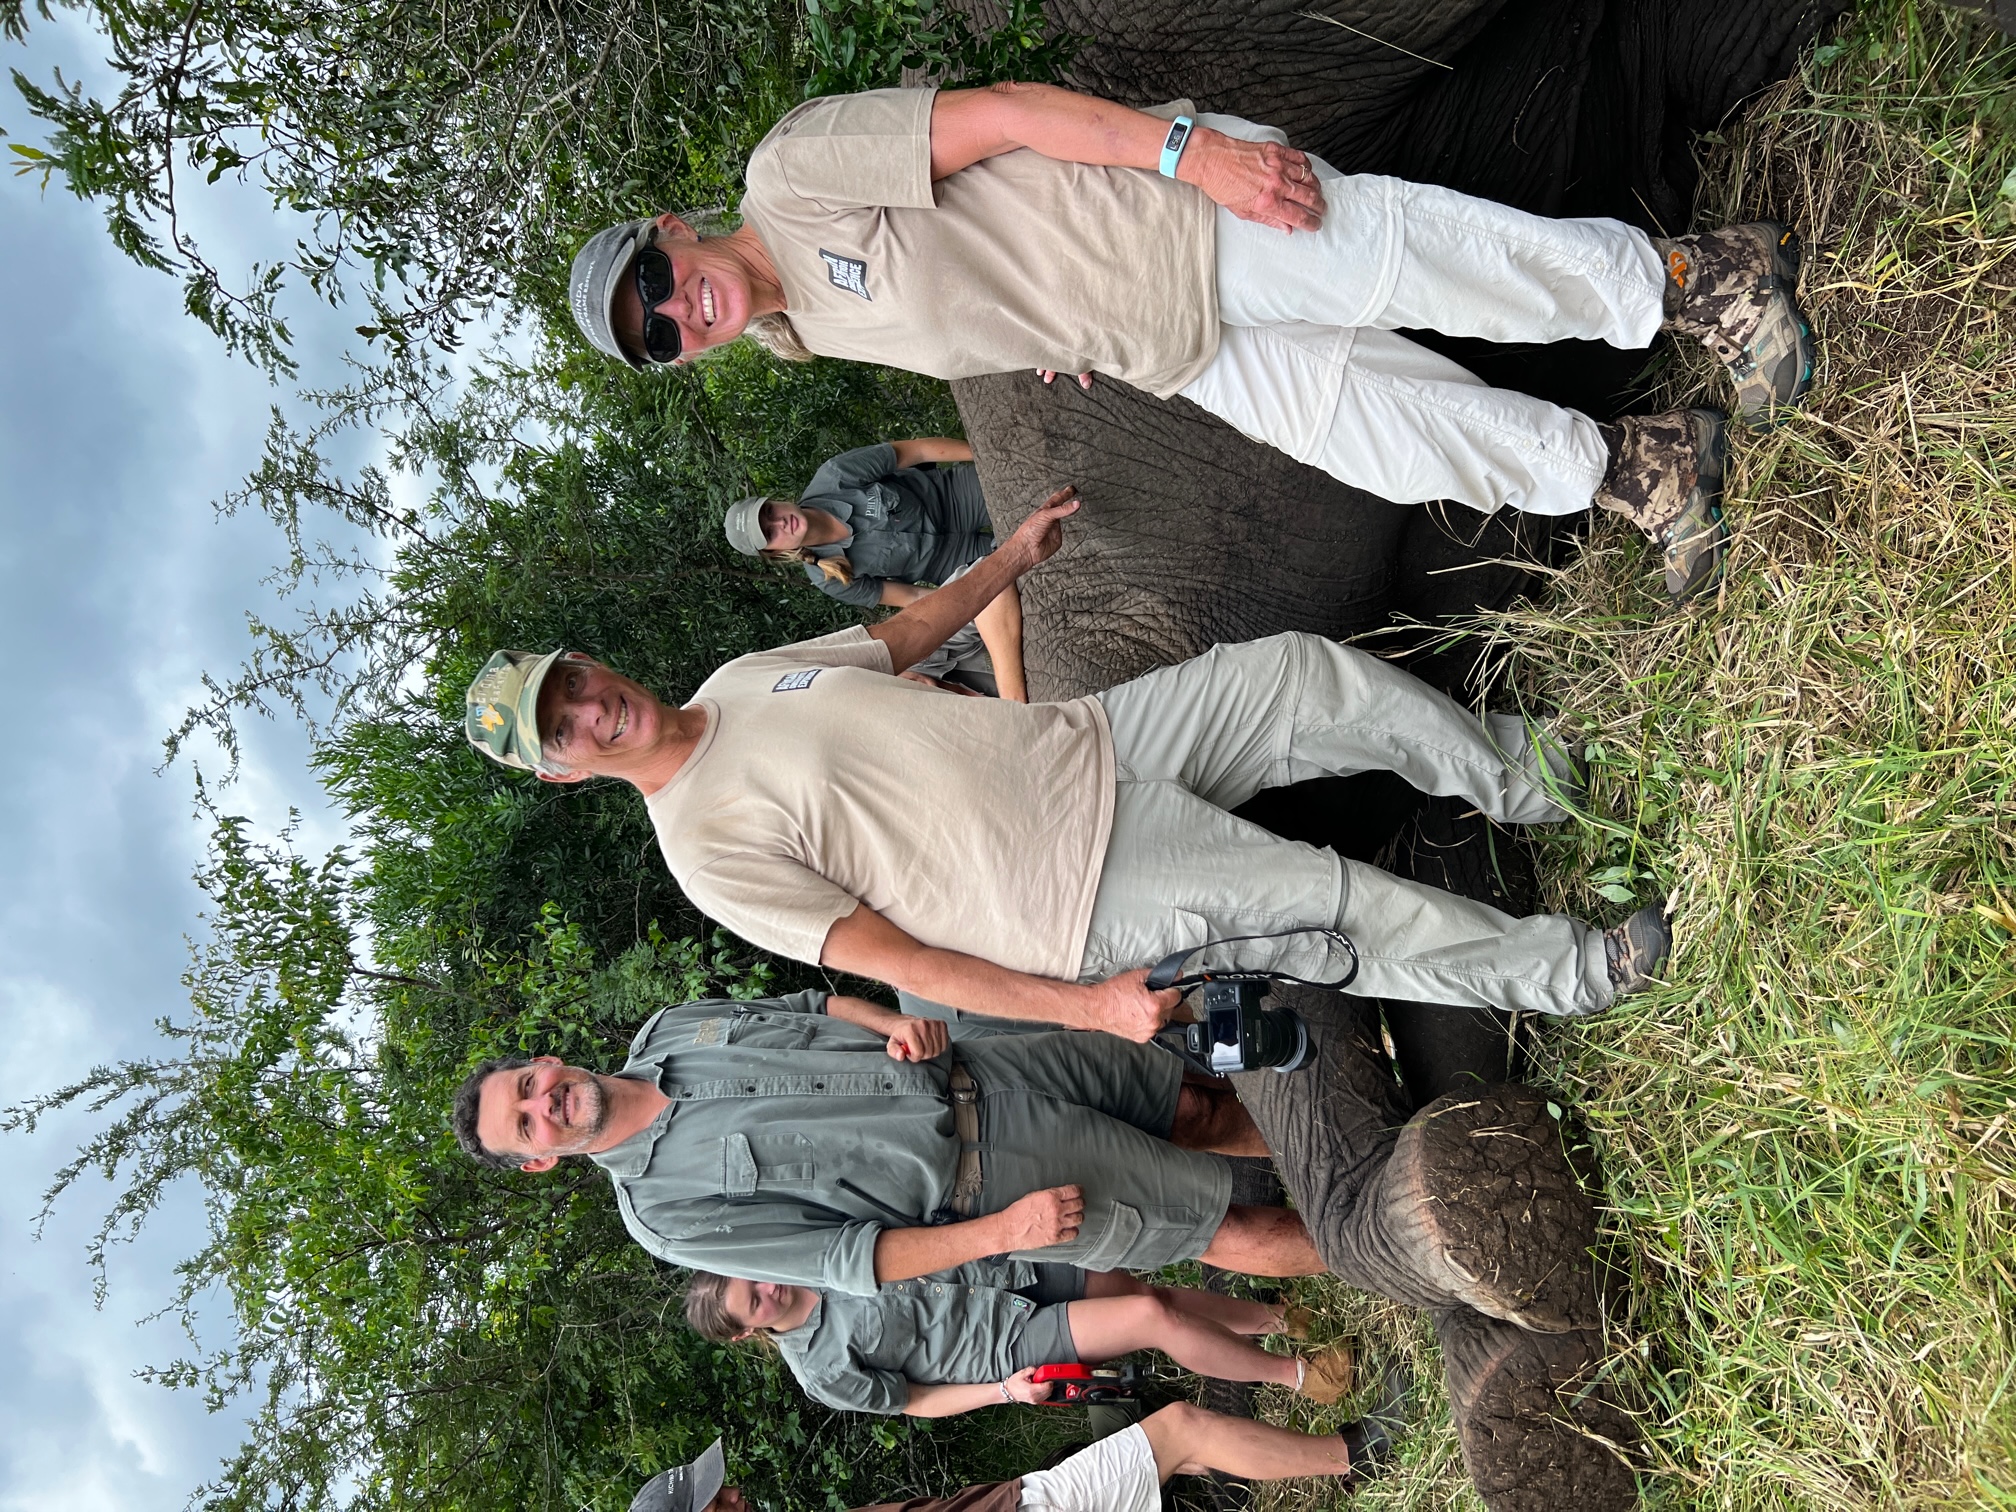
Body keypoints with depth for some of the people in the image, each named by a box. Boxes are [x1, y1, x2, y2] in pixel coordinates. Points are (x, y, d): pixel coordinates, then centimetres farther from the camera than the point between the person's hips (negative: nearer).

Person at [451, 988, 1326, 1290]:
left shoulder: (667, 1034, 3)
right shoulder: (669, 1213, -11)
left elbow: (809, 1007, 14)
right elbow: (847, 1258, -13)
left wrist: (893, 1024, -9)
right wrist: (1002, 1232, -20)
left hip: (983, 1070, 5)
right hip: (987, 1180, -5)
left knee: (1200, 1113, 7)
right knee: (1234, 1235, -5)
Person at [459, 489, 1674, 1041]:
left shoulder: (745, 678, 9)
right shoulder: (708, 844, -12)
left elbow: (899, 639, 27)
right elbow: (883, 957, -16)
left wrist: (1011, 559, 20)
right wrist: (1086, 1004, -19)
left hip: (1089, 747, 7)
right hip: (1092, 888, -7)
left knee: (1309, 672, -5)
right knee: (1334, 904, -17)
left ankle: (1519, 776, 17)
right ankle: (1574, 972, 4)